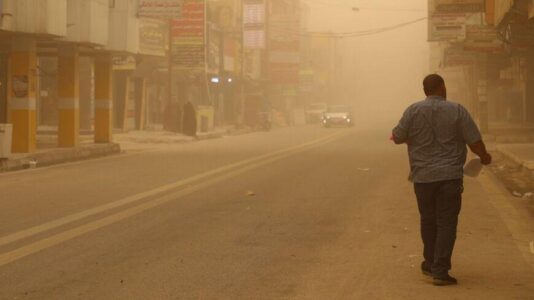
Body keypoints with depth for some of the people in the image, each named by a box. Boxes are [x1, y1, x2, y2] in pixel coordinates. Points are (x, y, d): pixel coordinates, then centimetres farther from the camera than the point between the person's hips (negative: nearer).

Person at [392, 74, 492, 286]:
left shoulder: (413, 111, -2)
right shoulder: (457, 111, -4)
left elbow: (398, 137, 4)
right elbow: (474, 141, -3)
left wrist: (409, 137, 27)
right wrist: (484, 156, 17)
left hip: (423, 176, 2)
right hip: (450, 175, -2)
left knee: (428, 220, 18)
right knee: (446, 223, 0)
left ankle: (430, 264, 29)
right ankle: (440, 271, -7)